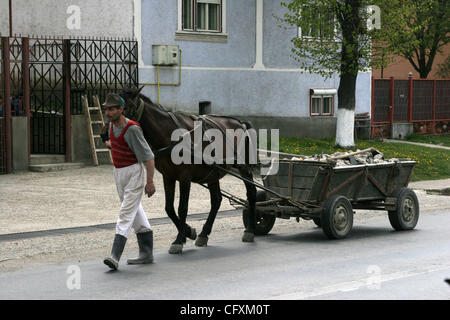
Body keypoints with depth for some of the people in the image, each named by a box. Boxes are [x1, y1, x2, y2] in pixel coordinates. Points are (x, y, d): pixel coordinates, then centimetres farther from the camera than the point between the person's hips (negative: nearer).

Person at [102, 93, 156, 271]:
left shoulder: (132, 129, -22)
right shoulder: (112, 124, 2)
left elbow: (148, 156, -22)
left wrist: (150, 181, -24)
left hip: (135, 172, -9)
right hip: (119, 172, 9)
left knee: (126, 213, -15)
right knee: (135, 212, 15)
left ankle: (115, 256, -24)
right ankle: (146, 253, 24)